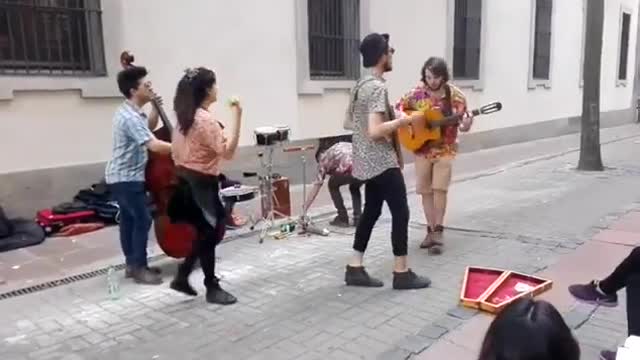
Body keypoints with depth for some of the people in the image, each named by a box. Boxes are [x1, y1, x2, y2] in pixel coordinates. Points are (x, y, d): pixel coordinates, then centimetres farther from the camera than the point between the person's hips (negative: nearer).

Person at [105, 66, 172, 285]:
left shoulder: (132, 113, 10)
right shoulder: (130, 117, -24)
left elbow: (149, 128, 26)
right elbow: (154, 145, -33)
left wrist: (155, 109, 11)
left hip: (123, 176, 10)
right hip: (127, 178, -10)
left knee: (129, 219, 14)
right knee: (143, 220, -8)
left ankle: (132, 264, 23)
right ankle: (139, 268, 0)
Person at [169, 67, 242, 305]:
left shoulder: (186, 117, 8)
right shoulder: (206, 119, -20)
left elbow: (176, 152, 14)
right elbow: (227, 152, -25)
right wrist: (237, 118, -27)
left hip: (186, 180, 10)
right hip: (202, 182, -10)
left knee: (206, 231, 19)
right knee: (210, 233, 2)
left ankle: (182, 277, 25)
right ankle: (212, 288, 16)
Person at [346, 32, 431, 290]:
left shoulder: (360, 85, 13)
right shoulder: (378, 88, -19)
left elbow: (351, 120, 23)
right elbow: (375, 131, -27)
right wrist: (405, 120, -17)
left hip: (367, 162, 10)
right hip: (383, 162, -10)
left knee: (371, 211, 13)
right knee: (401, 213, -1)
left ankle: (355, 269, 17)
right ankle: (402, 273, 7)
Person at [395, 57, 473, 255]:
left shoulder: (455, 95, -7)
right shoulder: (417, 93, -4)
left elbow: (462, 124, -4)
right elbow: (398, 107, 6)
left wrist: (466, 124, -27)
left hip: (445, 149, -2)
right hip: (422, 148, 2)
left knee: (440, 188, -9)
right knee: (425, 190, 7)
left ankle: (438, 231, 2)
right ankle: (431, 230, 19)